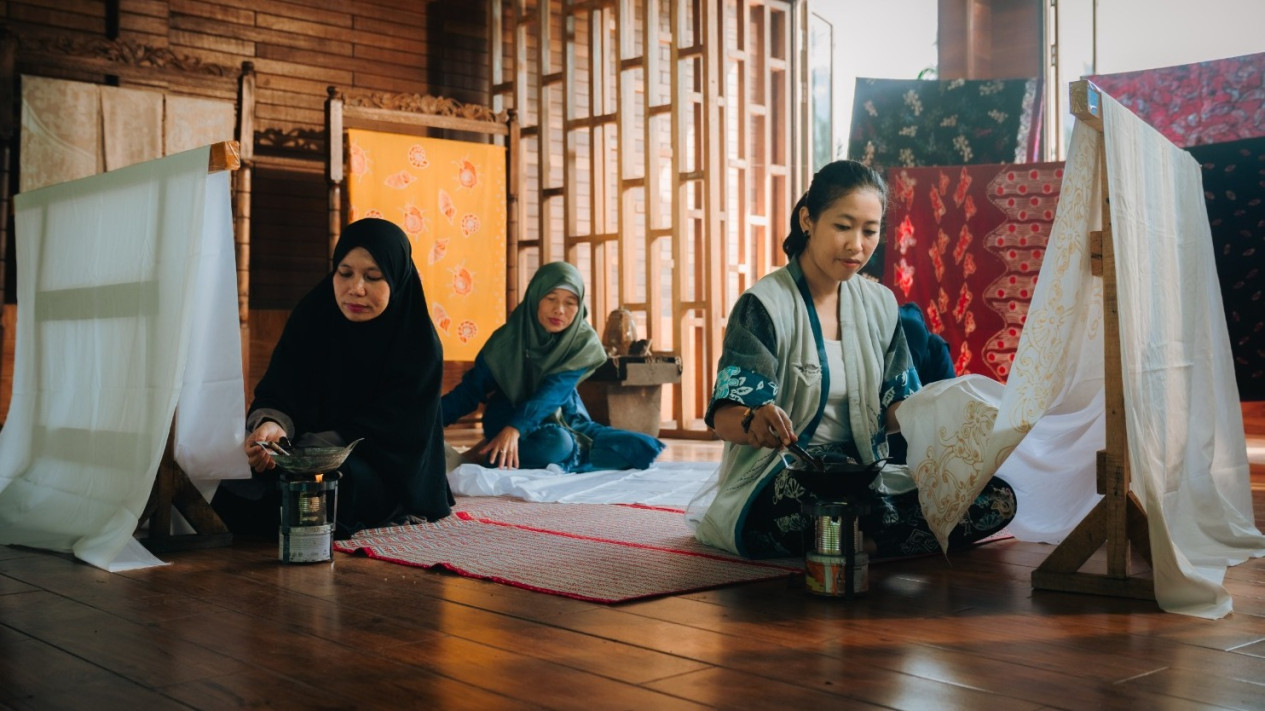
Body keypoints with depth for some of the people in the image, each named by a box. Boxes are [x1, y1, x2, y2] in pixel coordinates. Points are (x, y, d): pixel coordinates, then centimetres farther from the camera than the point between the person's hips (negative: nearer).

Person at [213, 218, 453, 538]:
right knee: (238, 482, -25)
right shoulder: (311, 318, -2)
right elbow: (277, 394, -9)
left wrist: (292, 453, -31)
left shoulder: (420, 346, -12)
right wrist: (272, 426, -36)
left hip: (388, 473, -3)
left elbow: (379, 431, -18)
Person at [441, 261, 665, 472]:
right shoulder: (508, 339, -16)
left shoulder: (584, 342, -13)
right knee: (555, 444, -38)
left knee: (644, 448, -12)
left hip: (564, 419, 5)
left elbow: (553, 390, -27)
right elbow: (472, 388, -13)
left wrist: (515, 428, -44)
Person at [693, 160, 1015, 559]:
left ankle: (849, 542, -17)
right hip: (776, 487, -5)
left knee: (998, 499, -14)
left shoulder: (879, 304, 11)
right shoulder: (764, 306, -8)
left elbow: (893, 409, 9)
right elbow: (723, 417, -17)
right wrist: (754, 423, -41)